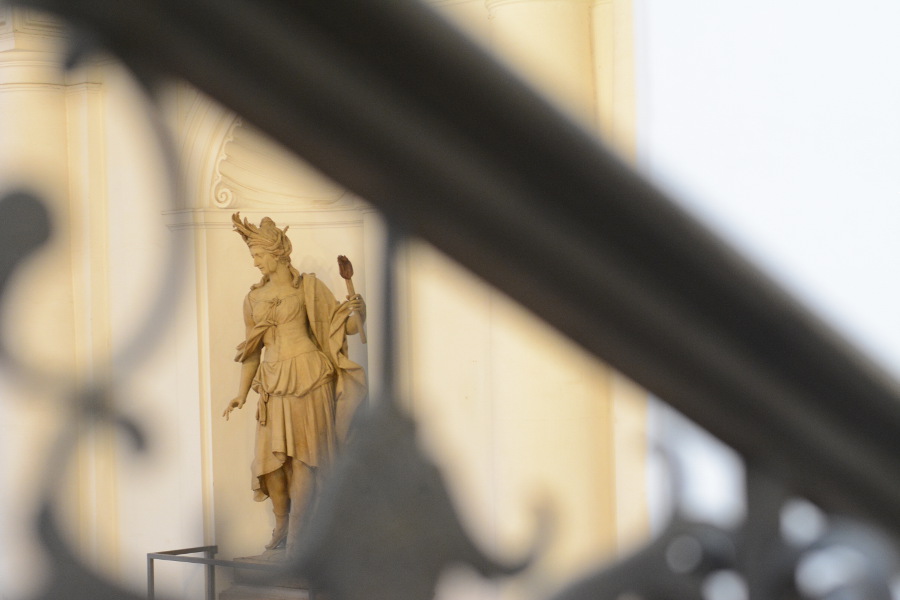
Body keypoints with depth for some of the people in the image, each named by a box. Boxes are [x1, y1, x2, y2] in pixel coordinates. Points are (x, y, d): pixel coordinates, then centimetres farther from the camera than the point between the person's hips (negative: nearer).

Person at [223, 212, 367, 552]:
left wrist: (356, 311, -21)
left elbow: (348, 327, 1)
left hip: (307, 375, -4)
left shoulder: (307, 288, 1)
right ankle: (281, 527, 15)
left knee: (303, 453, -5)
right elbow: (252, 350, 17)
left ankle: (298, 532, -1)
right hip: (272, 381, 5)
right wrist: (241, 394, 11)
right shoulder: (254, 298, 13)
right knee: (272, 456, 1)